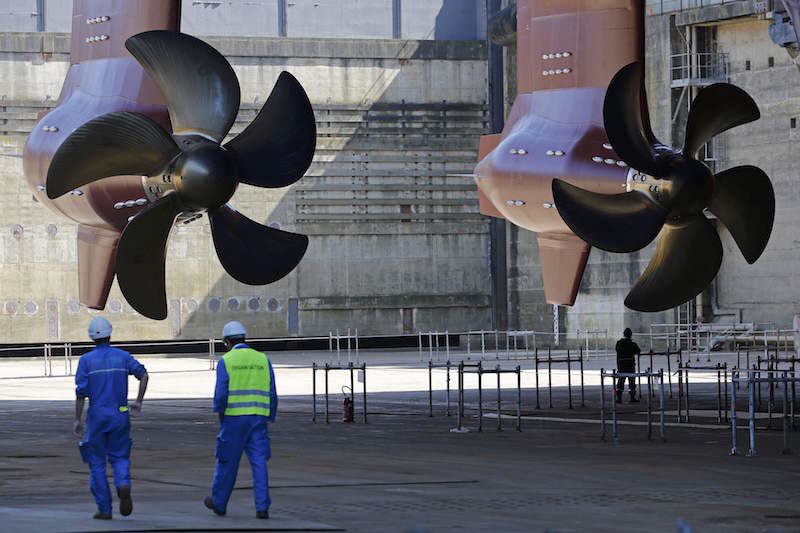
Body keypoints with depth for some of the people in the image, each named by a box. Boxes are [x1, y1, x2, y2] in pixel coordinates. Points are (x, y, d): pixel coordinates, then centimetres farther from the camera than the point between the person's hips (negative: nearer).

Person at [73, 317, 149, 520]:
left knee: (97, 462, 8)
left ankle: (104, 509, 5)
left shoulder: (86, 360, -2)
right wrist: (138, 402, -2)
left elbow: (81, 391, -9)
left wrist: (77, 419, -3)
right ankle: (123, 485, -19)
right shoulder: (123, 356, 4)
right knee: (119, 457, 13)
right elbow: (143, 375, -9)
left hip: (97, 416, -2)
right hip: (120, 415, 2)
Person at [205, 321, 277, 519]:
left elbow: (221, 393, -11)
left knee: (227, 461, 10)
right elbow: (272, 394, 7)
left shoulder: (226, 361, -4)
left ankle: (219, 503, 24)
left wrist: (219, 412, 6)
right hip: (258, 418, 3)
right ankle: (262, 507, -7)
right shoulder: (263, 359, 8)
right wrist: (270, 418, 15)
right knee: (259, 462, 1)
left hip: (234, 419, -3)